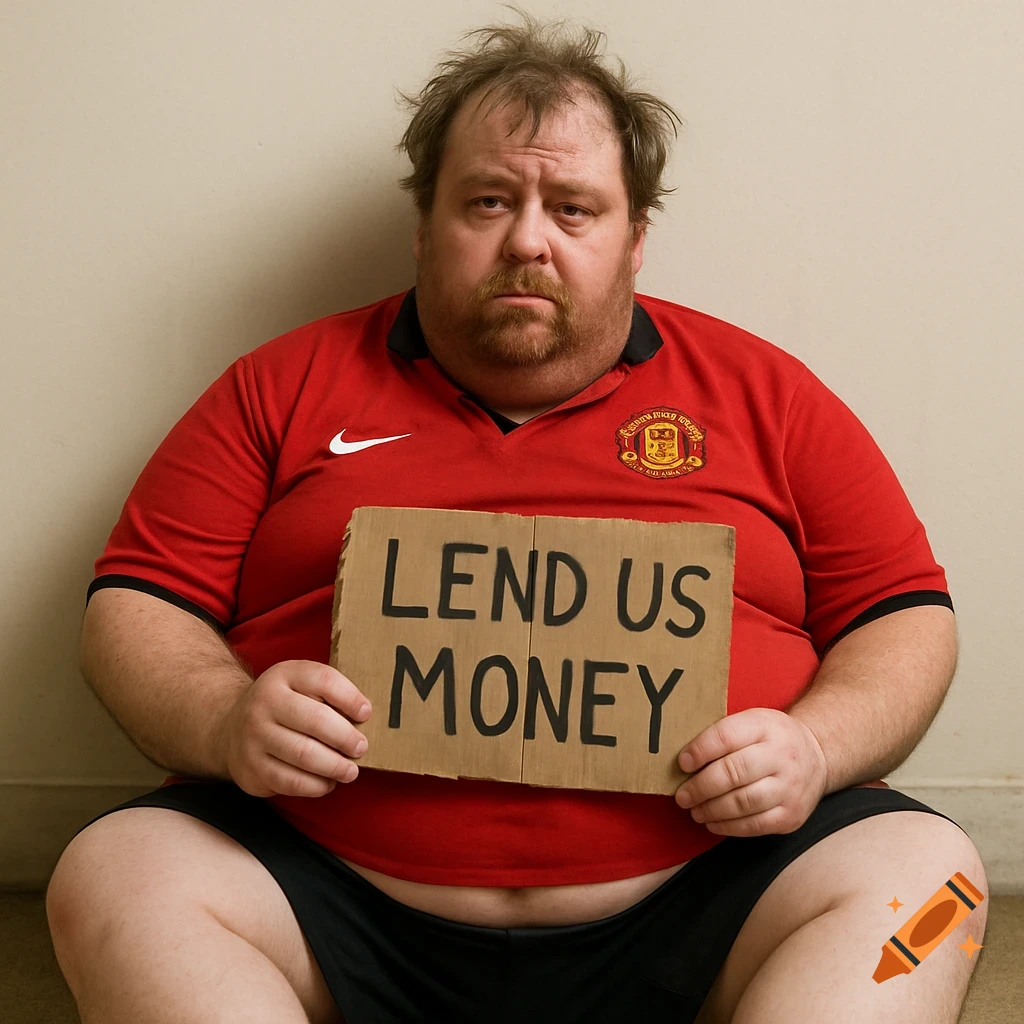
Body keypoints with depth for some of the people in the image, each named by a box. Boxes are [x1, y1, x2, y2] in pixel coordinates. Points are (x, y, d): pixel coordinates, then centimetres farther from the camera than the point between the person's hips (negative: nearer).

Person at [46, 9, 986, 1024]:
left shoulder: (762, 394, 12)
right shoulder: (286, 386, 11)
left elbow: (908, 615, 13)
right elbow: (134, 605, 10)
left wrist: (817, 745, -9)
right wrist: (225, 719, -12)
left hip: (697, 889, 1)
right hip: (342, 897, 1)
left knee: (924, 868, -23)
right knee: (114, 877, -23)